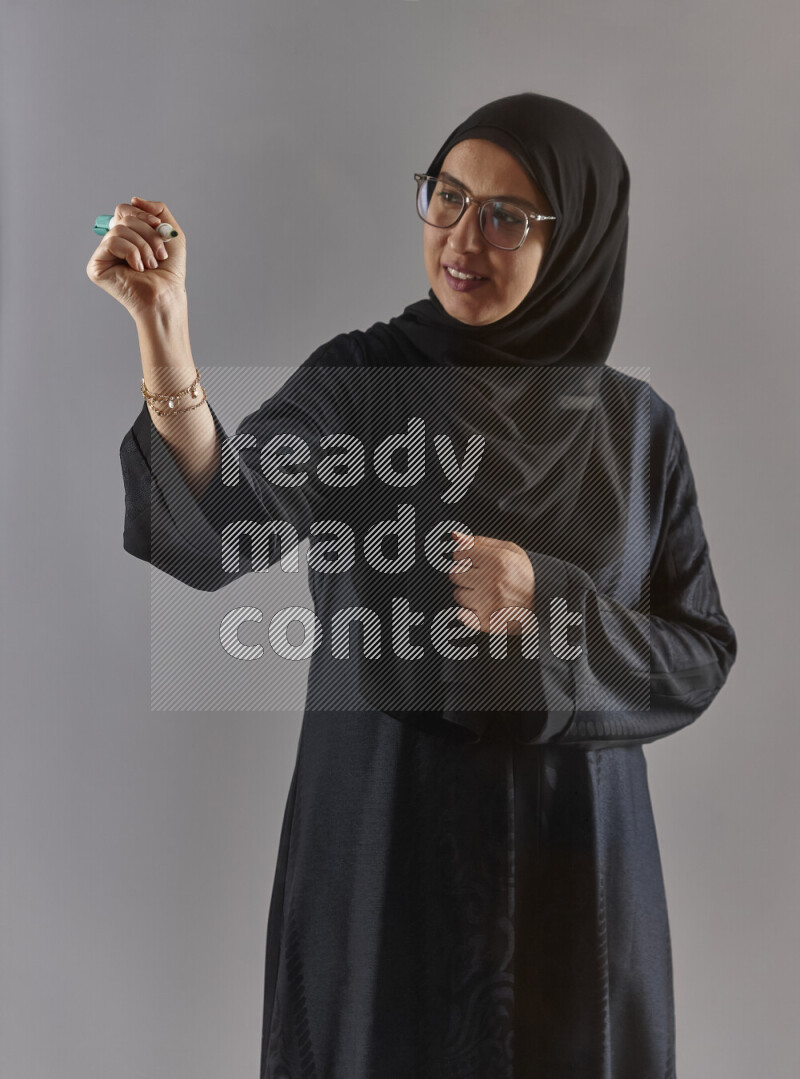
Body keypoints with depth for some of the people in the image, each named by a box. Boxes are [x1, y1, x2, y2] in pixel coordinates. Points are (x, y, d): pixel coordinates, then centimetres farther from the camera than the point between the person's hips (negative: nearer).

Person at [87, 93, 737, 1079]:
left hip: (572, 860, 2)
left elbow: (701, 657, 0)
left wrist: (544, 604, -16)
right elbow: (217, 536, -24)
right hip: (383, 845, -1)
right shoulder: (354, 382, -7)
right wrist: (165, 335, -38)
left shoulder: (634, 423, -1)